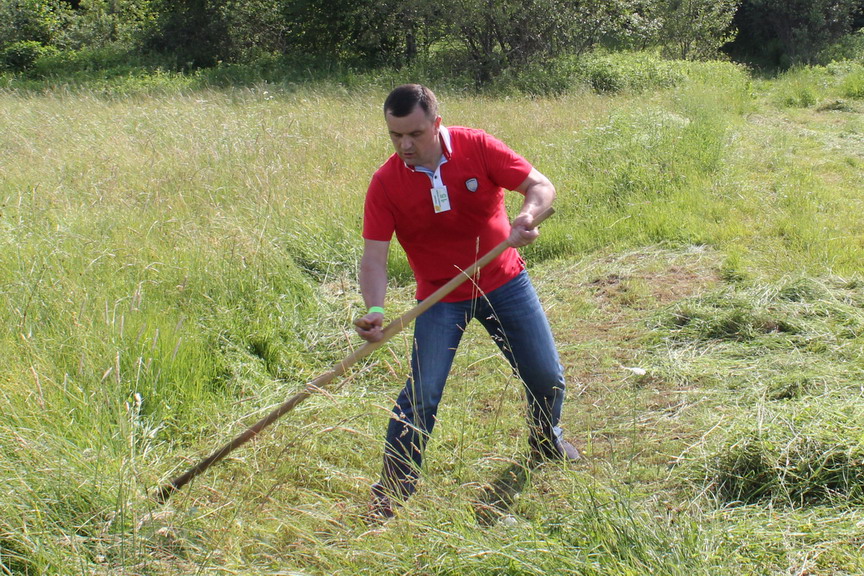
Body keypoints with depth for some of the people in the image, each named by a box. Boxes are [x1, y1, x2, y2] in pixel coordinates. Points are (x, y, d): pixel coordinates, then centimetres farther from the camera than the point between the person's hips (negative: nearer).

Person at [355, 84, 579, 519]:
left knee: (547, 376, 9)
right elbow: (374, 256, -18)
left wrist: (528, 215, -39)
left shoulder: (478, 147, -15)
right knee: (421, 393, -12)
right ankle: (391, 490, 5)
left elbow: (541, 186, -16)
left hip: (503, 282, 2)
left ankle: (547, 442, 41)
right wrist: (374, 310, -36)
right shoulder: (385, 183, -16)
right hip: (441, 296, -2)